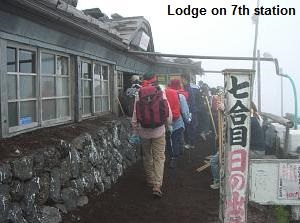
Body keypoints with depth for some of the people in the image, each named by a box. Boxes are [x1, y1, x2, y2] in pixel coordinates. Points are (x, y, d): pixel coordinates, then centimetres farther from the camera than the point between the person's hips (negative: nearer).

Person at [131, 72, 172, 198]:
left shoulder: (139, 95, -5)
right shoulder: (161, 93, -7)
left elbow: (135, 116, -5)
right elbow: (169, 113, -4)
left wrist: (136, 129, 10)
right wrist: (168, 125, 14)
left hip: (144, 132, 2)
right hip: (159, 131, -1)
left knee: (147, 157, 18)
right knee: (159, 157, 2)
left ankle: (150, 180, 31)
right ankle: (157, 185, -7)